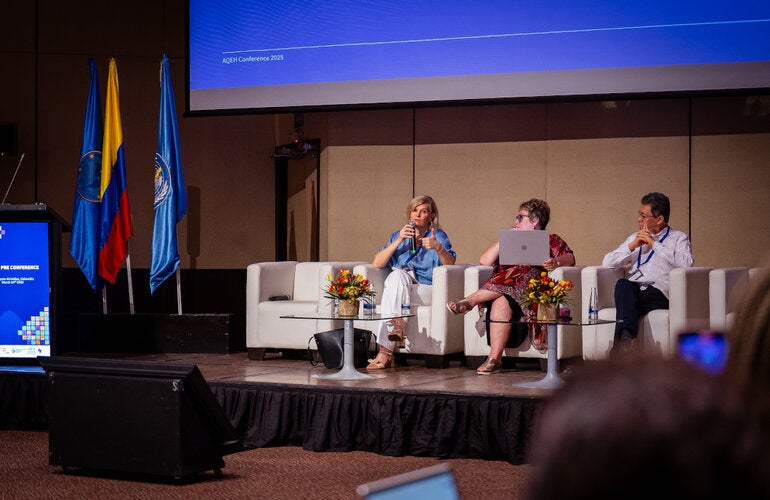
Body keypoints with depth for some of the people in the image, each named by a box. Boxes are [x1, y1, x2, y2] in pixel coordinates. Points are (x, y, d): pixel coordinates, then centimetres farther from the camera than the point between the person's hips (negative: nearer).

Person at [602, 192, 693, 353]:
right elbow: (607, 263, 19)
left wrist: (654, 244, -3)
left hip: (658, 293, -4)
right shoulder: (635, 238, 30)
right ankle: (627, 336, -50)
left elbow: (686, 263, -8)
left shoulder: (679, 238, 16)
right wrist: (632, 246, 6)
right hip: (631, 290, 4)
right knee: (622, 284, -34)